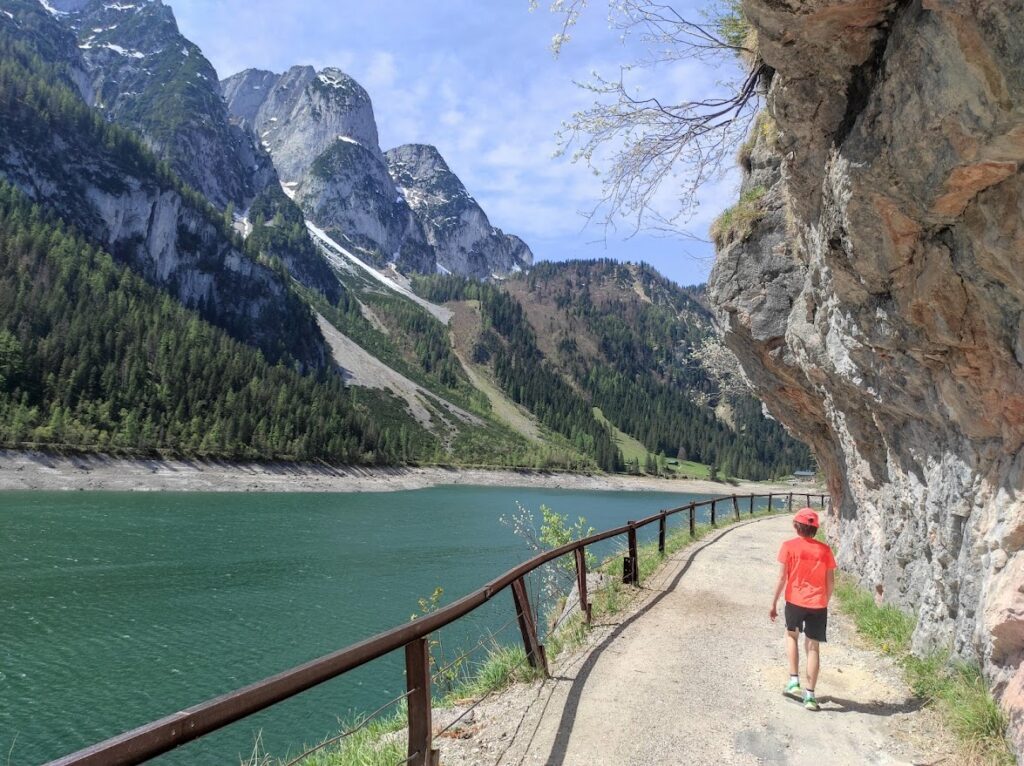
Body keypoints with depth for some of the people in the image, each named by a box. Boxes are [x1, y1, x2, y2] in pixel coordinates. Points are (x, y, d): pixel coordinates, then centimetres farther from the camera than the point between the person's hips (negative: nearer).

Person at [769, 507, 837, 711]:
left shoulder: (789, 546, -5)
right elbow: (830, 582, 5)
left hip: (795, 602, -1)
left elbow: (782, 577, -7)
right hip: (818, 605, 1)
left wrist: (774, 603, 1)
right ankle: (810, 695, 8)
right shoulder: (824, 549, 3)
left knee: (791, 635, 23)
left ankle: (794, 681, 14)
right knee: (813, 647, 8)